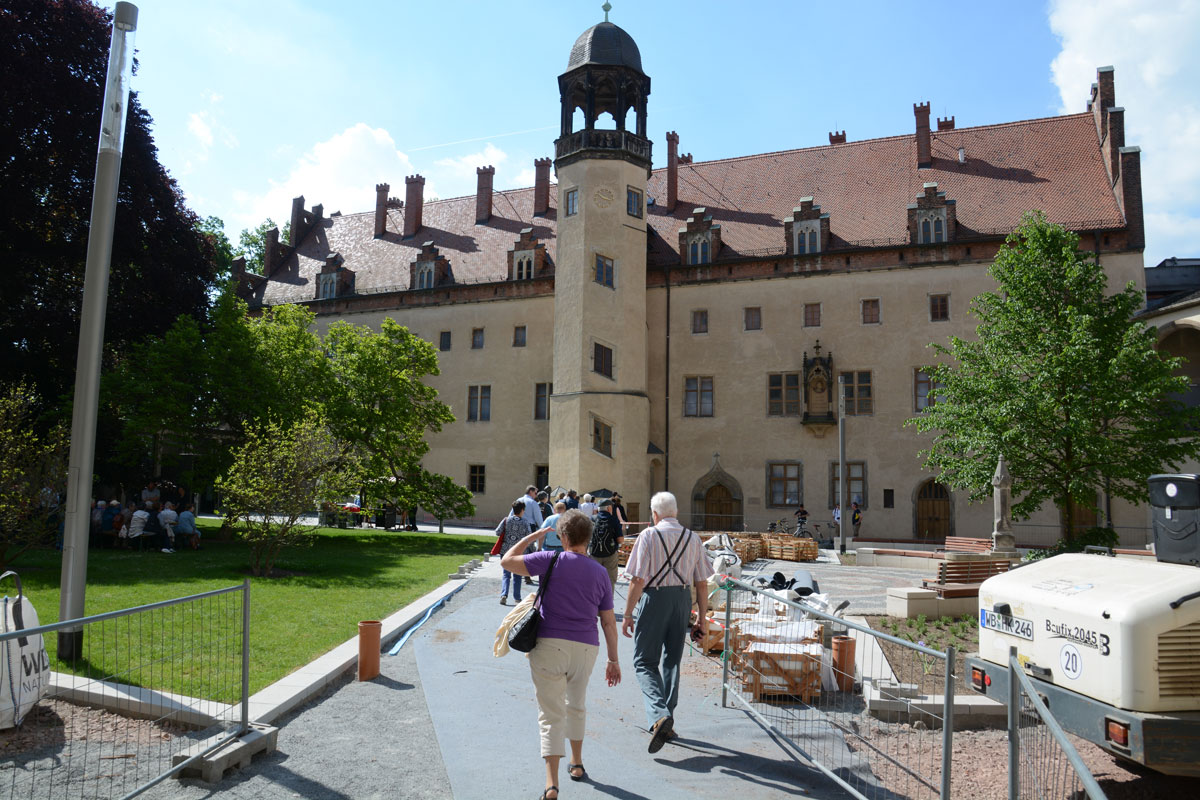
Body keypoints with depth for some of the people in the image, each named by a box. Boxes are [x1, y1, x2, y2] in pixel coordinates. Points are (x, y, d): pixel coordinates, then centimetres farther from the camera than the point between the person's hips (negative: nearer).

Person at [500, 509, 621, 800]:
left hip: (550, 645, -4)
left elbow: (507, 561, -3)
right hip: (585, 647, 4)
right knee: (576, 705, 26)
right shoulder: (600, 573, 7)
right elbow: (608, 622, 9)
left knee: (551, 714, 2)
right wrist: (613, 660, 16)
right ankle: (576, 764, 40)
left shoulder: (553, 561, -6)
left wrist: (532, 536, 8)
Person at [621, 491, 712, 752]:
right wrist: (702, 616, 13)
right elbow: (702, 583, 5)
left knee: (645, 662, 3)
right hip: (683, 599, 5)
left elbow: (638, 580, -12)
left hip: (654, 599, -5)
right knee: (672, 661, 17)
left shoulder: (649, 535, -8)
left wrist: (628, 614, -6)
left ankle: (659, 715, -18)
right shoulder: (692, 538, 5)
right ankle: (667, 723, 24)